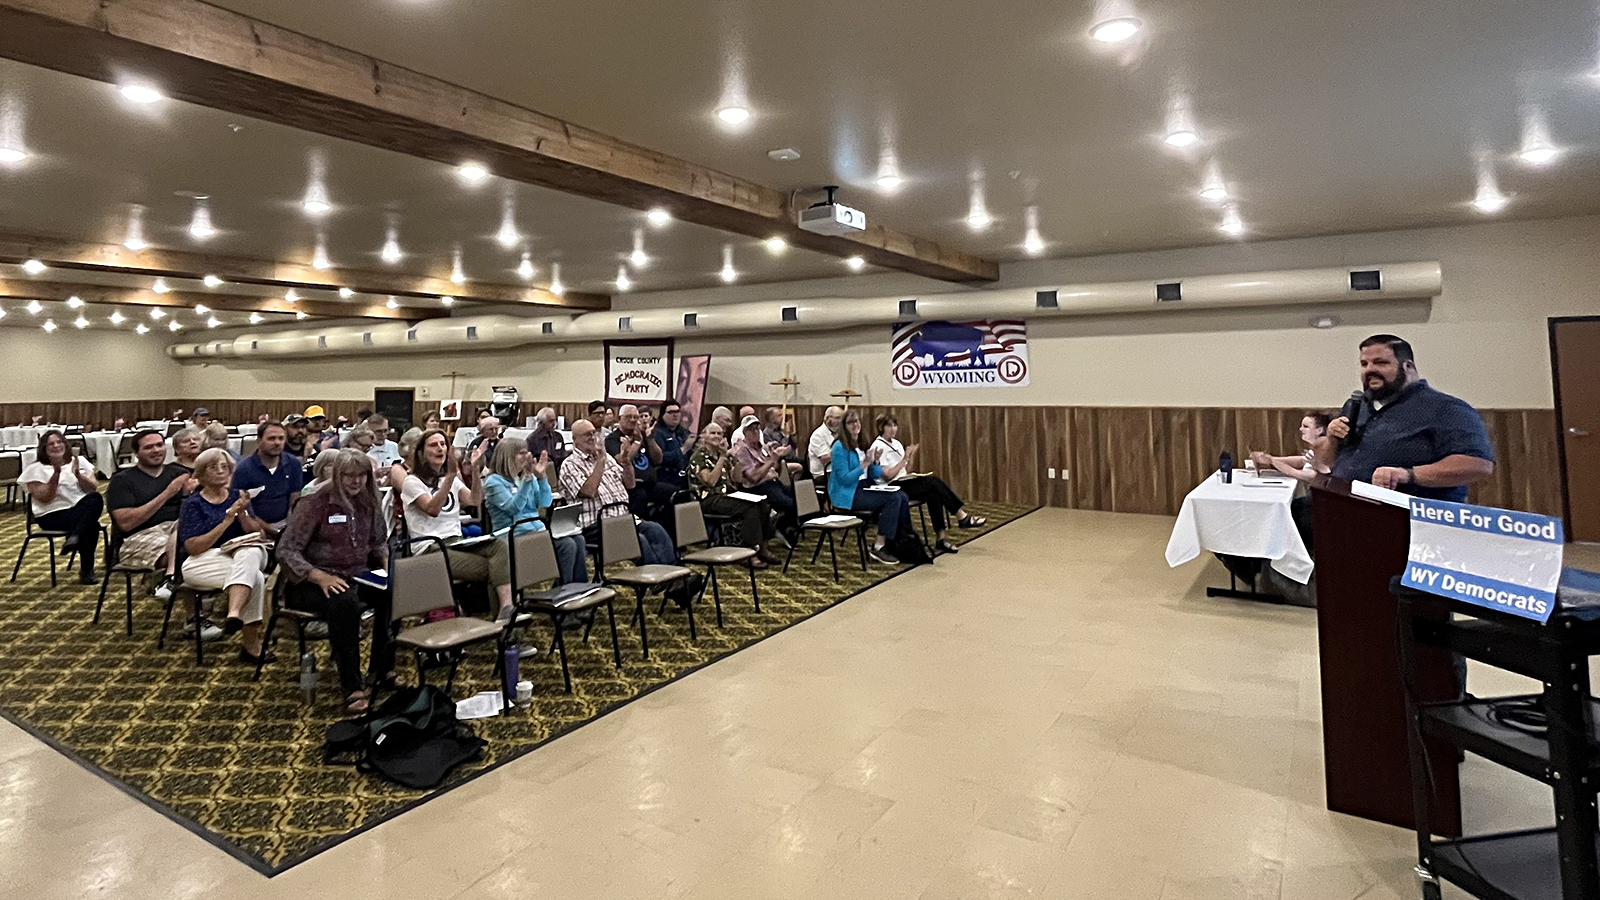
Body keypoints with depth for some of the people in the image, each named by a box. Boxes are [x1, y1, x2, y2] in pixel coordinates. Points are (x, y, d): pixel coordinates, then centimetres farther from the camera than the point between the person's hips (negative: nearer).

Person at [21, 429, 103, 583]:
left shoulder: (79, 461, 14)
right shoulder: (36, 469, 5)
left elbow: (93, 490, 4)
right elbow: (45, 498, -7)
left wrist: (78, 475, -13)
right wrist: (56, 473, -16)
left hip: (83, 508, 3)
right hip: (53, 515, -3)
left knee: (96, 499, -34)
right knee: (91, 525, -34)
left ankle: (75, 537, -45)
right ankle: (86, 570, -29)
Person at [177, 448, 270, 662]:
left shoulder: (237, 496, 15)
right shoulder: (193, 504, 3)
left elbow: (256, 533, 7)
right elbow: (194, 547, -10)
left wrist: (242, 514, -13)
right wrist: (227, 520, -16)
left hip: (239, 554, 3)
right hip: (200, 563, -3)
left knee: (251, 552, -36)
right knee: (255, 577, -32)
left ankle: (234, 614, -49)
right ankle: (250, 644, -31)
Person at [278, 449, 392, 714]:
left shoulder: (368, 503, 8)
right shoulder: (315, 503, -9)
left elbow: (378, 542, 20)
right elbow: (286, 550, -13)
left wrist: (386, 561, -3)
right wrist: (320, 577, -27)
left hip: (357, 578, 6)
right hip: (312, 583, -5)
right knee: (344, 602, -39)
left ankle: (381, 670, -10)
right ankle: (352, 689, -34)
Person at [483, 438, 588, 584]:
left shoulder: (530, 477, 17)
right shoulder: (494, 482, -2)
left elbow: (545, 505, 12)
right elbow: (513, 508, -16)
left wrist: (542, 477, 3)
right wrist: (527, 479, -20)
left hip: (538, 528, 7)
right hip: (516, 535, -7)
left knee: (578, 539, -20)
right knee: (566, 544, -28)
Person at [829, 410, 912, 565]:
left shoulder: (861, 446, 13)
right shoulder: (840, 447, -11)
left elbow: (876, 475, 13)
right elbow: (844, 479, -18)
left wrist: (874, 462, -6)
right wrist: (864, 464, -21)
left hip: (863, 489, 8)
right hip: (847, 495, -8)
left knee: (902, 496, -11)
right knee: (893, 498, -22)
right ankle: (879, 547, -17)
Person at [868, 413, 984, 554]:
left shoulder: (896, 443, 17)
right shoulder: (878, 447, -7)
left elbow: (906, 471, 16)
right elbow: (888, 475, -16)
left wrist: (911, 458, -1)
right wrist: (904, 459, -16)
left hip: (904, 482, 8)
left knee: (933, 494, -21)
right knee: (934, 482, -22)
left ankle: (941, 536, -22)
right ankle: (962, 517, -15)